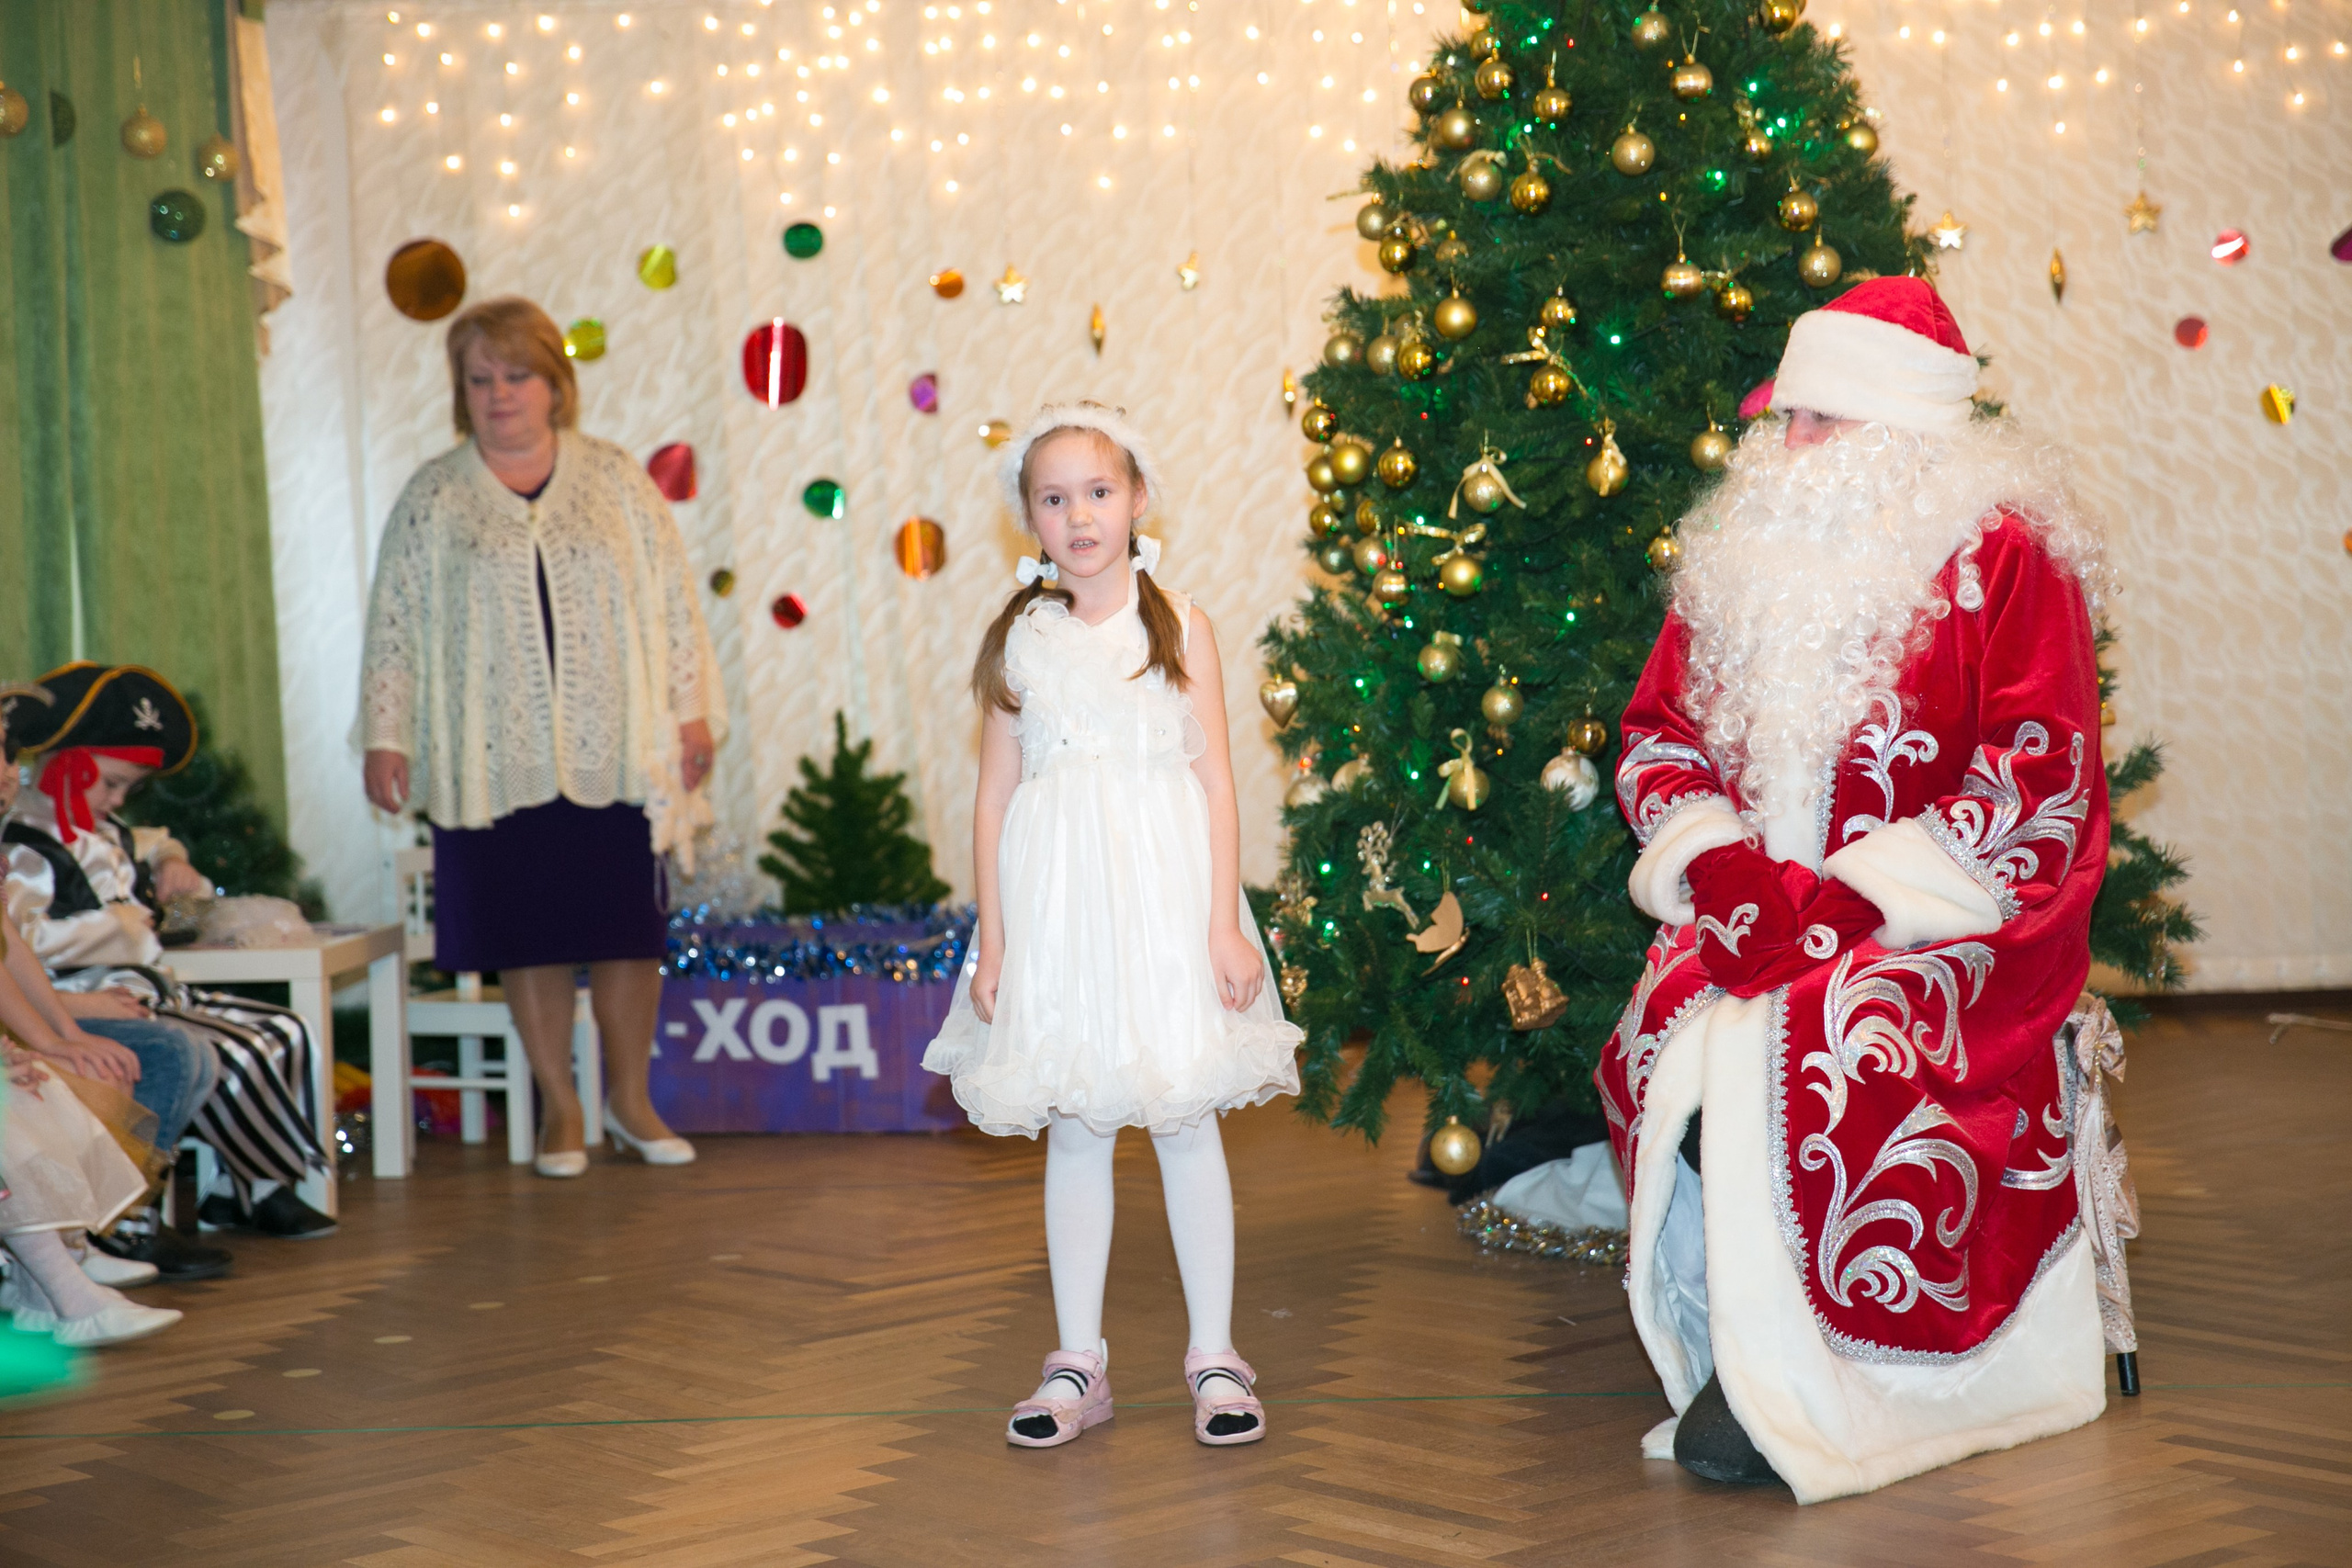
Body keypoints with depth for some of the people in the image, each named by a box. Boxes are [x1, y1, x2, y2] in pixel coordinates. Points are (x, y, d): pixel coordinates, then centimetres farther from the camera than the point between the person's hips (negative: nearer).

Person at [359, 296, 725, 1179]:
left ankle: (630, 1098, 17)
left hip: (612, 750, 0)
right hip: (497, 758, 0)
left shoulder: (616, 480, 8)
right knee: (528, 934, 4)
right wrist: (385, 736, 0)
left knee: (627, 926, 2)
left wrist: (691, 711, 2)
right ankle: (559, 1105, 16)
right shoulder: (432, 498, 6)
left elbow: (672, 601, 8)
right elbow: (393, 625, 6)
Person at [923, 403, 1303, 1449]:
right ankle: (1078, 1363, 16)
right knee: (1073, 1130, 7)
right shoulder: (1021, 639, 5)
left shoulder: (1179, 627, 2)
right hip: (1056, 900, 2)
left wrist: (1225, 924, -6)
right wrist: (992, 940, 3)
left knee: (1186, 1121, 2)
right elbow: (996, 795, 6)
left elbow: (1216, 782, 0)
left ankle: (1213, 1359, 12)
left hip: (1166, 894, -1)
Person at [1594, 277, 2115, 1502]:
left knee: (1803, 1048, -31)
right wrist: (1725, 868, -7)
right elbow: (1657, 738, 14)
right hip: (1760, 909, 5)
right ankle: (1724, 1357, -12)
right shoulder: (1745, 555, 13)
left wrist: (1849, 897, -18)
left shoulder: (2002, 553, -3)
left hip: (1956, 920, -5)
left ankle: (1786, 1392, -15)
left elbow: (2036, 776, -10)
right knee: (1666, 1038, -25)